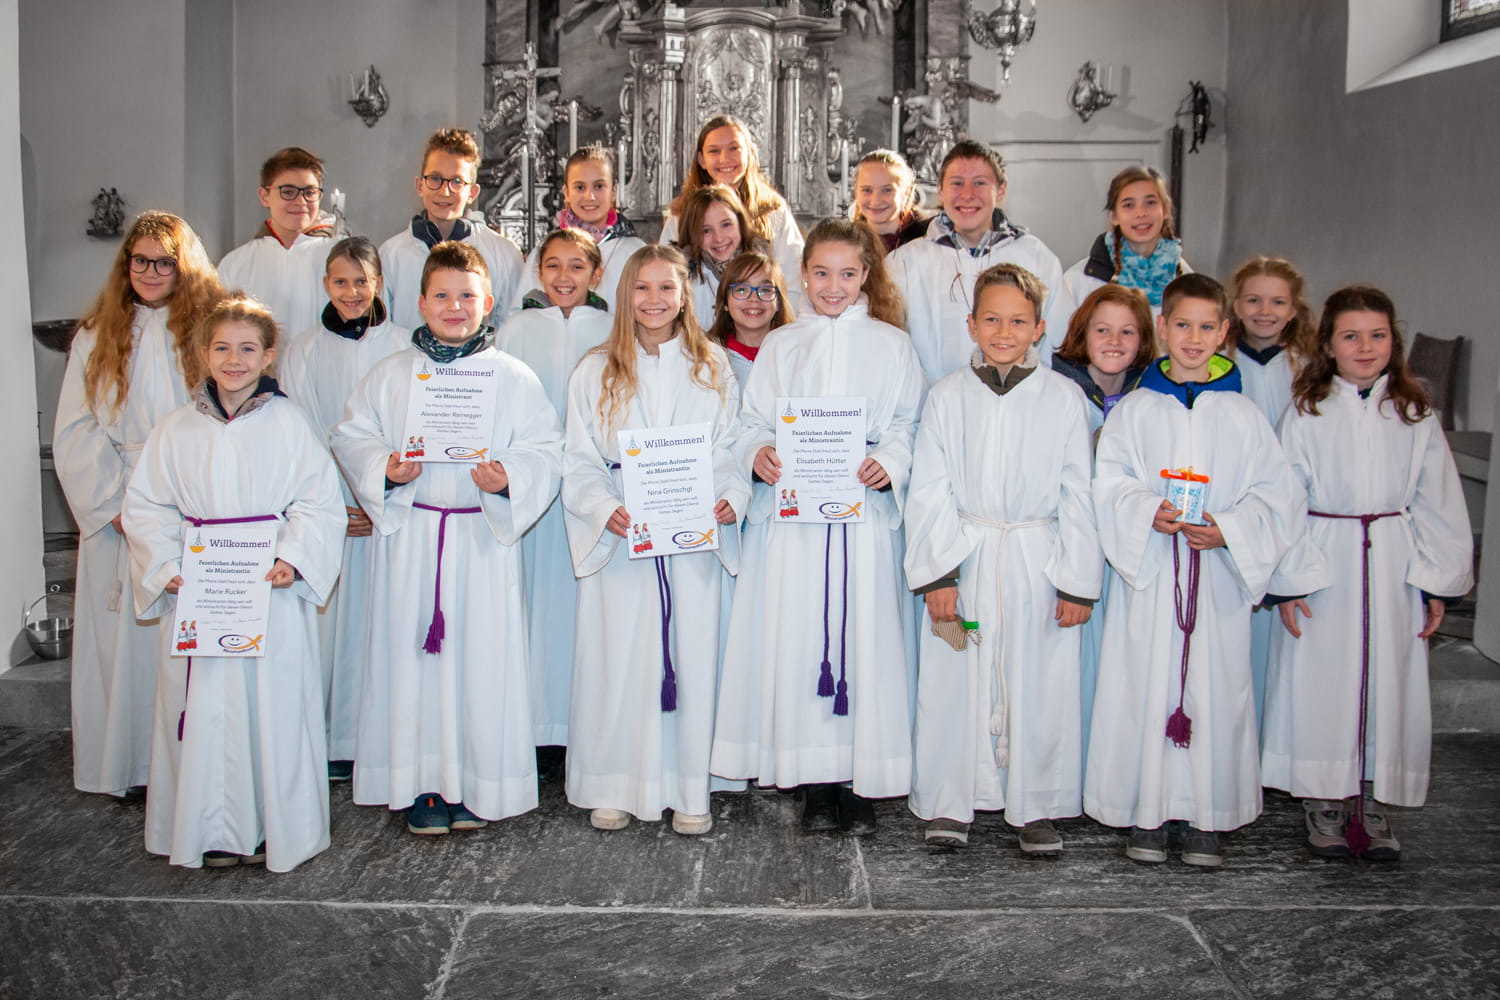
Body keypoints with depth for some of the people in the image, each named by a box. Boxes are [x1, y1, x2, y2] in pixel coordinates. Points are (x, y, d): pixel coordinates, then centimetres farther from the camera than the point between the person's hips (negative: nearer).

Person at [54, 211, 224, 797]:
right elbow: (73, 433, 3)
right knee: (124, 636, 3)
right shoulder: (97, 337, 8)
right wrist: (115, 506, -7)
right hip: (119, 519, 1)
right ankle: (125, 765, 13)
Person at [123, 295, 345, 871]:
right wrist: (167, 567, -6)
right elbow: (145, 506, 8)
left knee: (274, 706, 1)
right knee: (204, 709, 4)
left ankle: (277, 829, 13)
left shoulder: (288, 424, 0)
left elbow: (319, 503, -3)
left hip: (272, 590, -2)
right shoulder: (176, 430, 7)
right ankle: (213, 829, 16)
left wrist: (293, 559, -16)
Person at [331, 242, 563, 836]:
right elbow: (351, 437, 9)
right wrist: (384, 469, -10)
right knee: (411, 655, 3)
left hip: (484, 539, -1)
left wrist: (509, 477, -19)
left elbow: (545, 451, 0)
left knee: (482, 657, 1)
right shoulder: (389, 376, 8)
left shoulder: (515, 379, 3)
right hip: (408, 536, 1)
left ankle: (478, 785, 15)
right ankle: (421, 784, 15)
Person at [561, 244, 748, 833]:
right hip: (620, 536, 0)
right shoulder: (595, 372, 7)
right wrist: (606, 510, -15)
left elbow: (729, 449, 8)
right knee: (617, 657, 1)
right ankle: (612, 787, 14)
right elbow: (579, 461, 3)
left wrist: (732, 498, -12)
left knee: (691, 654, 1)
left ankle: (688, 791, 12)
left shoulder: (713, 369, 10)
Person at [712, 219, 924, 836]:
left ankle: (863, 783, 4)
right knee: (796, 639, -1)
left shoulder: (890, 345, 9)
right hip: (791, 515, 2)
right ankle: (816, 782, 9)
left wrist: (889, 464, -15)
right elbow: (752, 422, 12)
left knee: (865, 638, -5)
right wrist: (757, 455, -10)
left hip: (864, 513, -1)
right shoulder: (780, 346, 15)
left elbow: (908, 426, 5)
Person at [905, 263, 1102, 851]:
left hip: (1038, 561, 0)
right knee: (954, 680, 4)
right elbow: (929, 492, 1)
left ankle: (1035, 808, 18)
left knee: (1039, 684, 4)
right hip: (964, 560, 0)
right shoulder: (947, 396, 3)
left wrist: (1079, 583, -2)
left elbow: (1078, 497, 2)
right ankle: (949, 803, 18)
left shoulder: (1064, 398, 2)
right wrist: (936, 574, -7)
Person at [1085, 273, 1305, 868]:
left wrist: (1227, 529, -12)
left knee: (1216, 686, 2)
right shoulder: (1135, 409, 5)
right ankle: (1146, 811, 13)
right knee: (1145, 684, 1)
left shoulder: (1241, 415, 5)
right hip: (1148, 571, 0)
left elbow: (1275, 494, 3)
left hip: (1218, 573, 1)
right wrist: (1148, 513, -17)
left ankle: (1206, 817, 13)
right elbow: (1110, 482, 1)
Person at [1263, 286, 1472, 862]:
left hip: (1393, 565, 2)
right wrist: (1288, 580, -9)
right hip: (1324, 564, -2)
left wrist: (1438, 582, 3)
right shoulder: (1305, 414, 0)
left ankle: (1375, 803, 17)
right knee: (1321, 680, 1)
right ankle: (1323, 801, 15)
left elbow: (1437, 502, 8)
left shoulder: (1414, 416, 7)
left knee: (1391, 680, 4)